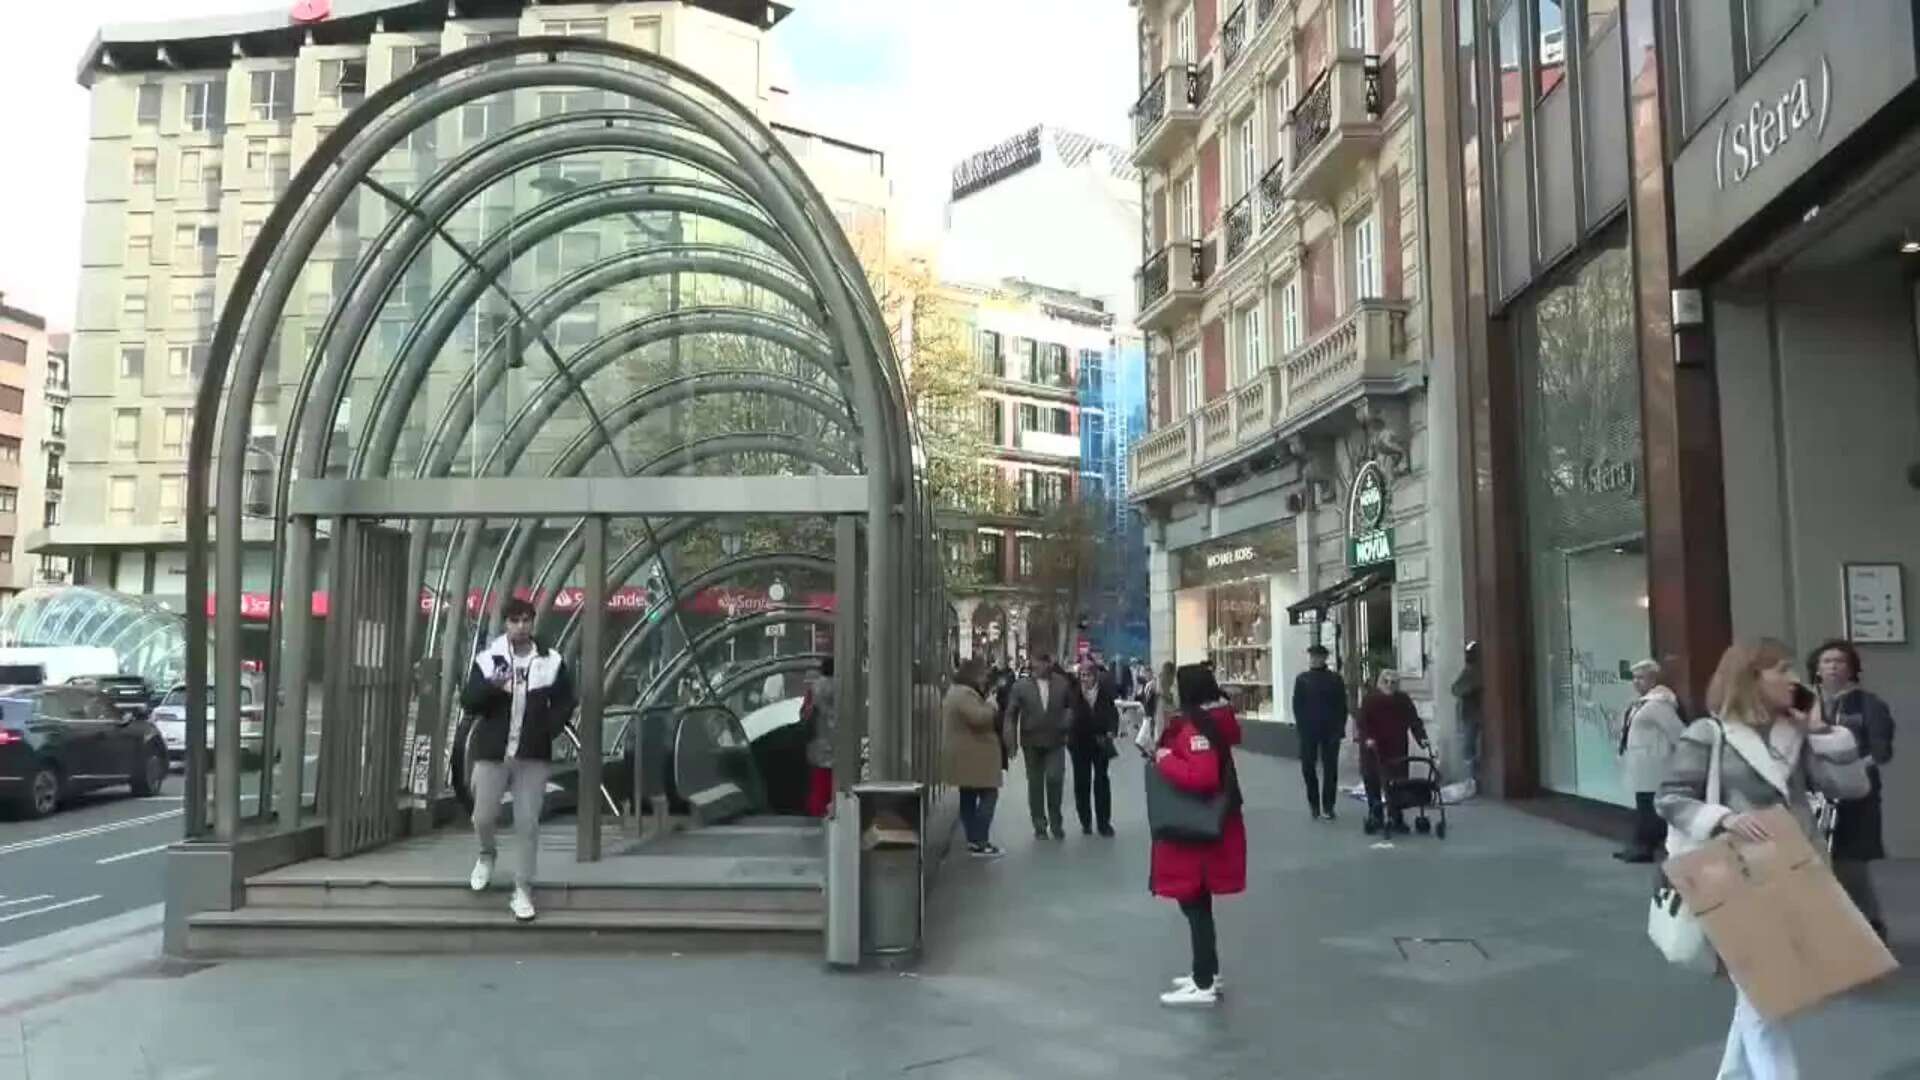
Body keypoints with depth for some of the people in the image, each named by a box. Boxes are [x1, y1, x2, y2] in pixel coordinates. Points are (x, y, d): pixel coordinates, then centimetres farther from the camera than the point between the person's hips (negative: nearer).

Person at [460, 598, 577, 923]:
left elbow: (564, 703, 8)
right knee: (483, 817, 9)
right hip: (492, 752, 0)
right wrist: (491, 686, -24)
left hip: (534, 755, 0)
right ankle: (487, 854, 43)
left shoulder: (551, 662, 0)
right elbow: (467, 702, -5)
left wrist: (548, 729, -9)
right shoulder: (487, 659, -3)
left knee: (528, 824, 0)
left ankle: (522, 891, 9)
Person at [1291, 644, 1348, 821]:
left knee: (1330, 769, 4)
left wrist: (1339, 729, -8)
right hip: (1308, 731, 0)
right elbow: (1297, 705, 2)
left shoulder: (1335, 679, 2)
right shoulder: (1302, 679, 4)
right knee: (1308, 767, 3)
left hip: (1331, 730, 0)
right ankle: (1314, 803, 19)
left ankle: (1327, 806, 12)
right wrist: (1300, 726, -8)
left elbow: (1342, 706, 0)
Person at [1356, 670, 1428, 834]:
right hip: (1373, 751, -2)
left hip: (1396, 751, 2)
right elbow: (1361, 722, -10)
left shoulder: (1403, 700, 3)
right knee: (1372, 784, 2)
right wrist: (1367, 738, -23)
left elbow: (1414, 720, 1)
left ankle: (1395, 819, 7)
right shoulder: (1371, 699, -5)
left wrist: (1421, 737, -12)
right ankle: (1374, 817, 12)